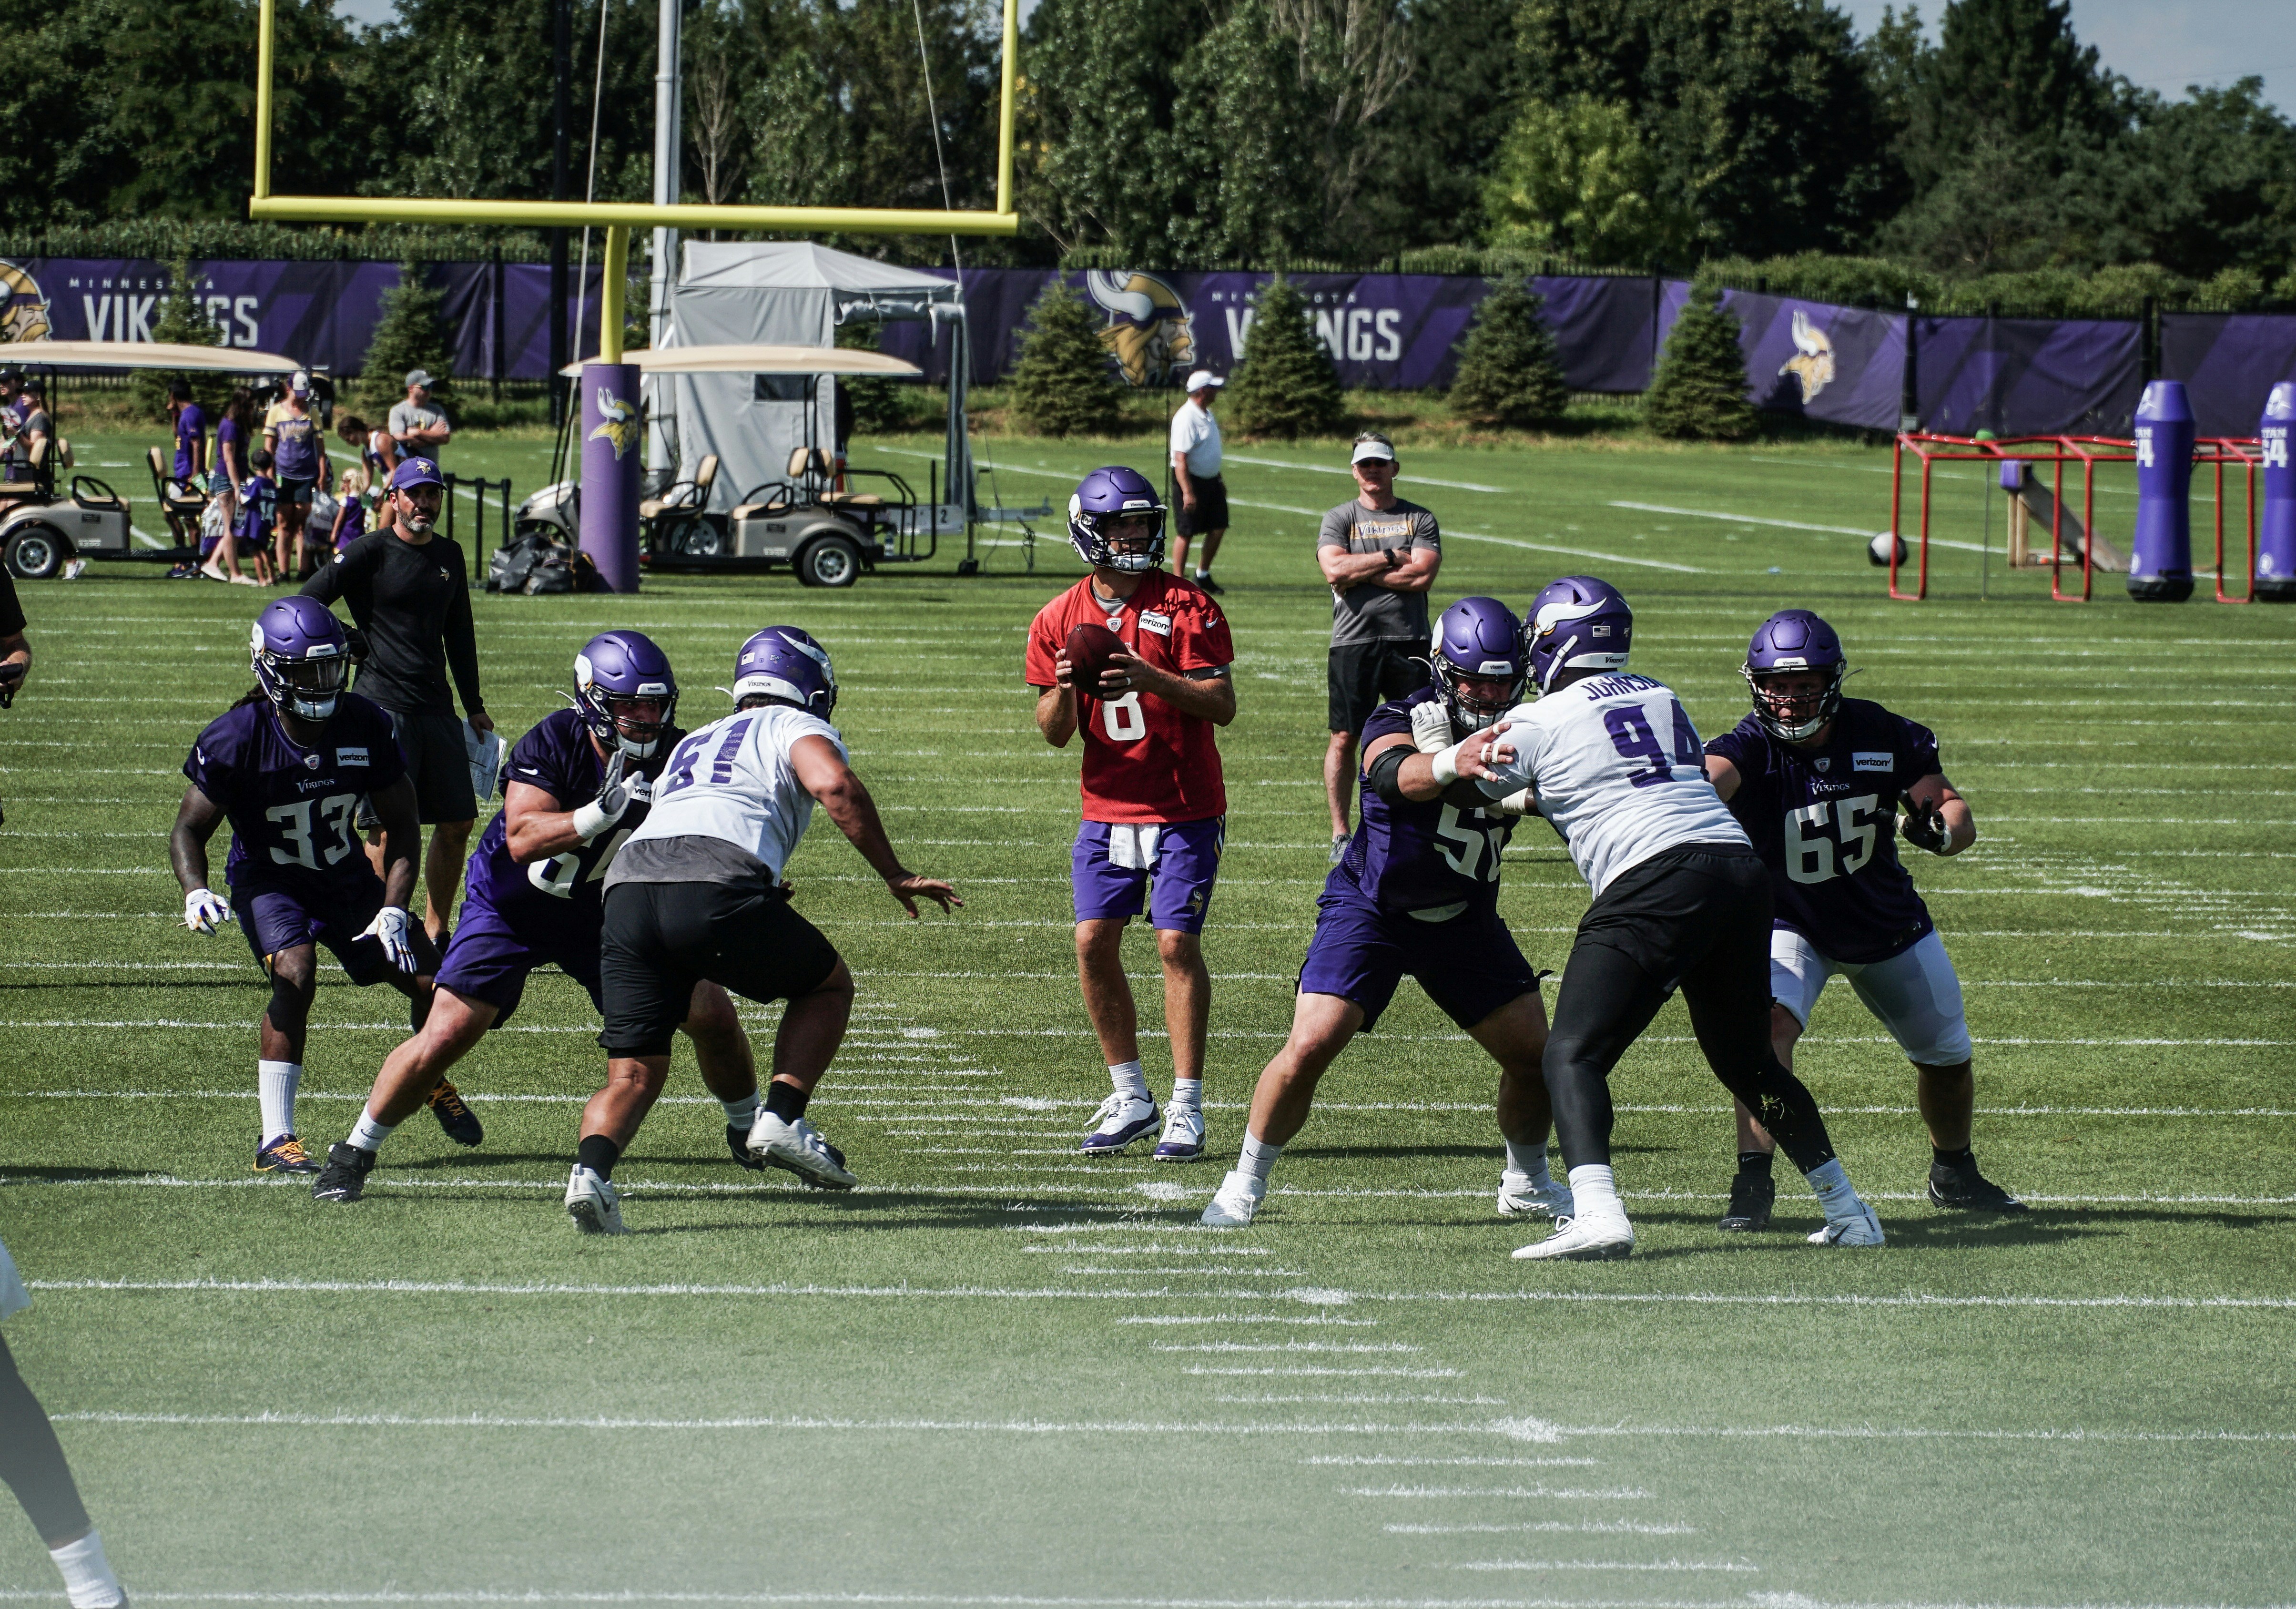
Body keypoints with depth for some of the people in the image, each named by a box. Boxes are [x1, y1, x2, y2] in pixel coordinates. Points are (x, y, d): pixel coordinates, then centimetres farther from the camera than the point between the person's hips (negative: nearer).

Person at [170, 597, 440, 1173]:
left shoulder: (364, 725, -13)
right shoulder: (237, 738, -22)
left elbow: (401, 823, -4)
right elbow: (190, 828, -13)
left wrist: (394, 907, -16)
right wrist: (195, 892, -33)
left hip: (345, 875, 4)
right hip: (268, 880, -4)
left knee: (431, 981, -2)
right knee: (296, 972, -32)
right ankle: (276, 1141, -28)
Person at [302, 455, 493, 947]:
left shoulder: (450, 555, 15)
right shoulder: (371, 552, -5)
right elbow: (304, 606, -6)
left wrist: (474, 705, 22)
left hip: (437, 707, 7)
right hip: (385, 705, -7)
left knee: (458, 824, 7)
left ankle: (435, 933, 17)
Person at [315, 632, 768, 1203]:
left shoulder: (673, 759, -15)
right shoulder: (553, 744, -26)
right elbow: (523, 839, -37)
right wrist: (602, 813, -50)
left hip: (603, 913, 3)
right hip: (512, 908, -3)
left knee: (711, 1014, -4)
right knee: (446, 1036, -15)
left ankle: (748, 1133, 24)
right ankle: (356, 1152, 4)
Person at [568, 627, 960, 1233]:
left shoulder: (692, 745, 39)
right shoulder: (795, 727, 19)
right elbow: (834, 786, -3)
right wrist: (896, 877, 3)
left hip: (627, 887, 5)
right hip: (716, 885, -5)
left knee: (633, 1075, 7)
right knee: (829, 985, 21)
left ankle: (593, 1166, -21)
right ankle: (783, 1117, 4)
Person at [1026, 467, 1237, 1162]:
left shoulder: (1186, 607, -7)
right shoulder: (1059, 620, 4)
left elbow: (1222, 706, -13)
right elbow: (1056, 733, 6)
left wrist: (1149, 678, -26)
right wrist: (1063, 690, -16)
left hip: (1185, 810, -4)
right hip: (1108, 809, 4)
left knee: (1177, 944, -8)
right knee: (1094, 942, -2)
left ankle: (1186, 1109, -3)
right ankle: (1130, 1098, 11)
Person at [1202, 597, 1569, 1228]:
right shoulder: (1403, 720, -21)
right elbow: (1397, 773, -43)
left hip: (1464, 918, 4)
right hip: (1371, 909, -4)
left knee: (1537, 1053, 1)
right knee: (1311, 1045, -18)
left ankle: (1526, 1181, 27)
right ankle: (1246, 1181, 1)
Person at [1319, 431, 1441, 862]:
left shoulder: (1419, 520, 8)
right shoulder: (1338, 519, 8)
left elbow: (1422, 576, -8)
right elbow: (1335, 570, -10)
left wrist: (1360, 572, -9)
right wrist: (1391, 559, -7)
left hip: (1409, 642, 1)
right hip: (1354, 642, -1)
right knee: (1345, 738, -1)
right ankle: (1340, 835, 6)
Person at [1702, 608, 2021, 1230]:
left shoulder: (1881, 735, -17)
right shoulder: (1752, 747, -26)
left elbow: (1958, 815, -12)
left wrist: (1942, 828, -37)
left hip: (1888, 922, 3)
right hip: (1792, 926, -3)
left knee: (1947, 1056, 15)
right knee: (1771, 1023, -31)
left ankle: (1954, 1173, 43)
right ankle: (1753, 1180, -28)